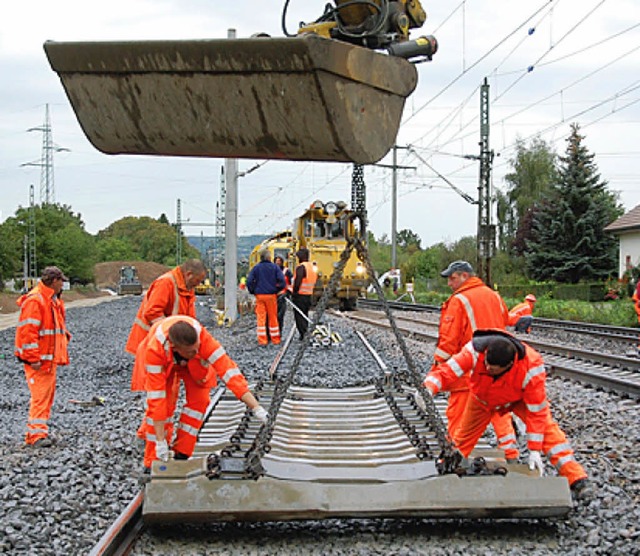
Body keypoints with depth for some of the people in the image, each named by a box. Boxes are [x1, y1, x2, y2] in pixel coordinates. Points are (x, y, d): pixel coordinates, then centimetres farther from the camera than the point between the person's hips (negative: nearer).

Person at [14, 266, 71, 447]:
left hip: (50, 359, 10)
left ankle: (36, 432, 18)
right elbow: (28, 331, -20)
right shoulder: (35, 300, -15)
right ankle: (37, 434, -11)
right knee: (40, 395, -12)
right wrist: (33, 358, -22)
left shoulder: (54, 300, 17)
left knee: (48, 395, 12)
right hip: (38, 360, -10)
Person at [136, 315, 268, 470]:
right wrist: (160, 441, -37)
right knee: (164, 404, -16)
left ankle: (181, 455, 0)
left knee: (198, 399, -13)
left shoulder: (202, 337, -43)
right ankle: (153, 463, -4)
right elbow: (156, 397, -39)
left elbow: (227, 369, -44)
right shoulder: (154, 350, -43)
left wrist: (255, 407, -48)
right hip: (163, 361, -2)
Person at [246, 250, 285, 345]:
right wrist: (278, 289, 5)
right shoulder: (274, 267, -1)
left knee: (261, 318, 2)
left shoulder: (256, 268, 2)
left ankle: (262, 340, -1)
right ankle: (275, 339, 14)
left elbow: (249, 281, -3)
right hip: (271, 295, -1)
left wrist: (253, 291, 10)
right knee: (273, 318, 8)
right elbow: (281, 279, -9)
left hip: (259, 295, 1)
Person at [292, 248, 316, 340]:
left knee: (299, 316, -4)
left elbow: (297, 282, -21)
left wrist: (294, 292, -11)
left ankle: (303, 334, -10)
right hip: (309, 295, 8)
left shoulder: (301, 267, -15)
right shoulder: (312, 267, 13)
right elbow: (314, 282, 18)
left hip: (300, 295, -8)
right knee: (305, 315, 15)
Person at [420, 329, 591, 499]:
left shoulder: (532, 368, -41)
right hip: (483, 397, 2)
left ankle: (575, 477, -18)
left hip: (520, 398, -2)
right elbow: (447, 371, -41)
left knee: (546, 427, -20)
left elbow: (536, 412, -34)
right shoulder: (475, 351, -41)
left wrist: (534, 450, -34)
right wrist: (428, 389, -62)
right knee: (465, 434, 10)